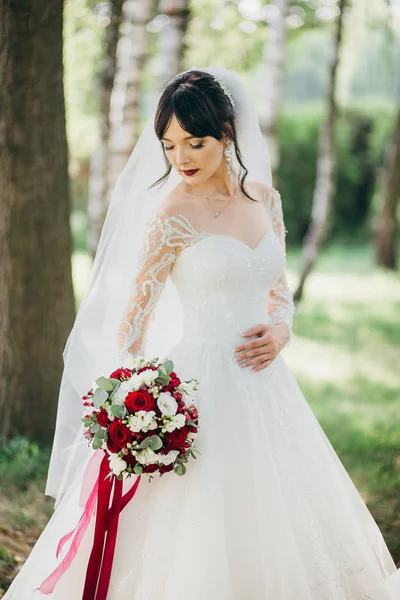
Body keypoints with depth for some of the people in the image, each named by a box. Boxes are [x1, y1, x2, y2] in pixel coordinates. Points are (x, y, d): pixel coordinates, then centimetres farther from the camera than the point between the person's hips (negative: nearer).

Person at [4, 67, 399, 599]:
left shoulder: (264, 198, 7)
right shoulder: (173, 212, -9)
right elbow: (133, 318, -9)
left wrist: (281, 330, -4)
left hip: (264, 383, 6)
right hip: (204, 385, -6)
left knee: (275, 530, 12)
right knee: (198, 540, -2)